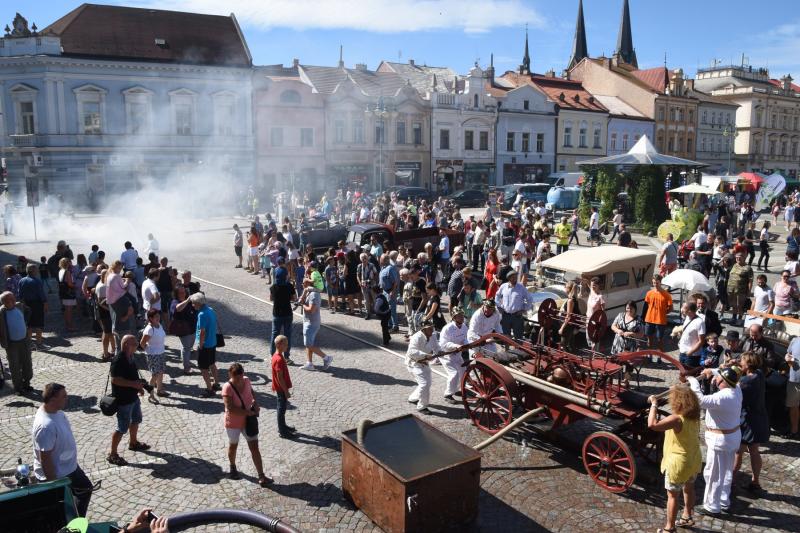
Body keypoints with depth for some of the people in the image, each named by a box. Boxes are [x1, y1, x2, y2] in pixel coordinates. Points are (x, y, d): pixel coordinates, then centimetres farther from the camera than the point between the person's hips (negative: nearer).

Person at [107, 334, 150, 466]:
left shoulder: (129, 357, 4)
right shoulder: (118, 360, -25)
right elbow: (115, 379, -30)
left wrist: (138, 385, 10)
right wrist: (133, 384, -29)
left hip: (133, 396, 10)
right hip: (123, 400, -10)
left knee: (136, 420, 25)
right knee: (122, 428, 0)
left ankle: (133, 443, 45)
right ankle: (112, 455, 13)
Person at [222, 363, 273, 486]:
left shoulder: (246, 380, -10)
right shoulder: (227, 387, -25)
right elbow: (230, 408, -31)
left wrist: (255, 401, -7)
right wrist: (248, 412, -29)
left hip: (248, 421, 4)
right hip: (233, 423, -3)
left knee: (254, 447, 1)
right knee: (233, 446, 20)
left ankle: (261, 476, 4)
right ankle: (233, 468, 48)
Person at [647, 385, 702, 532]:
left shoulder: (676, 419, -31)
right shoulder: (694, 416, -6)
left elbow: (652, 425, -42)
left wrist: (654, 404, -33)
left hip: (678, 462, -8)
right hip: (694, 459, 8)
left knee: (672, 495, 6)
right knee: (688, 488, 27)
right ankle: (688, 517, 46)